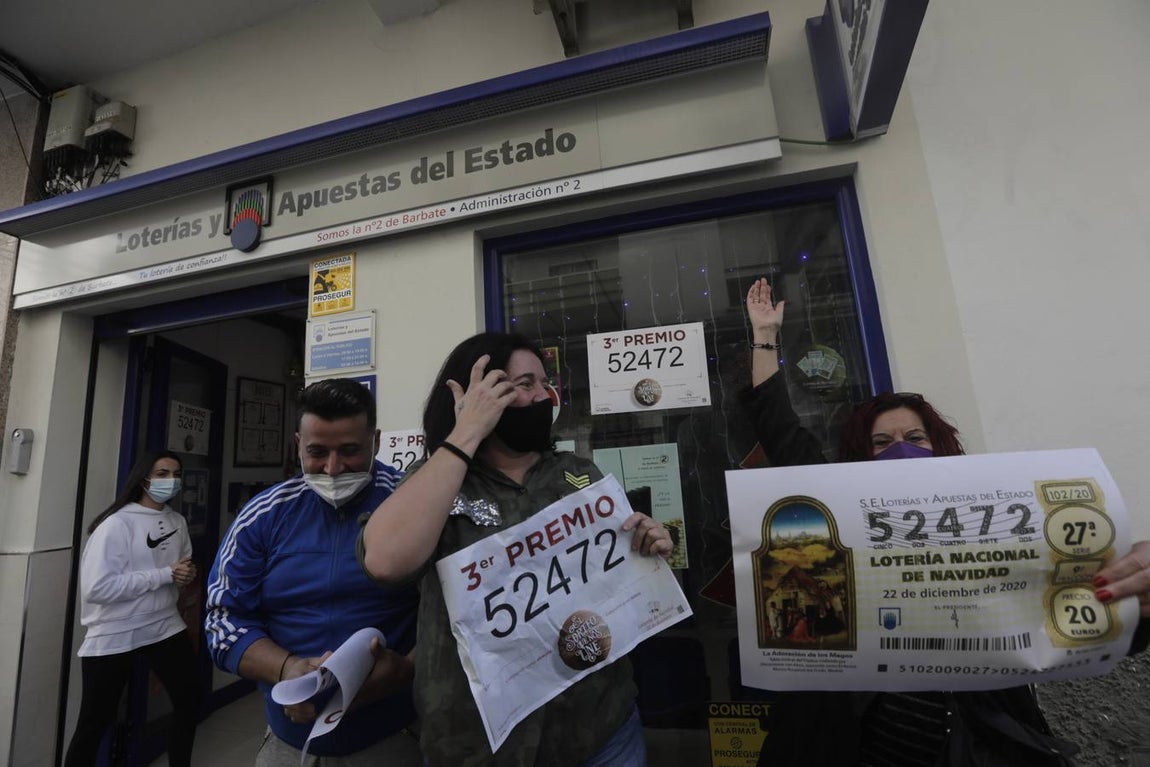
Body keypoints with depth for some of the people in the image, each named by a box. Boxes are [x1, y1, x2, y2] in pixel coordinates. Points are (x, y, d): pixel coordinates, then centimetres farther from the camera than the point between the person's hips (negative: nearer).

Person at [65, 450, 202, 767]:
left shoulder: (178, 521, 3)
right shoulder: (116, 524, -17)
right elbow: (96, 587, -24)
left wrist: (187, 573, -7)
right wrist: (166, 575, -23)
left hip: (165, 626, 6)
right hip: (113, 636, -6)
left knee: (190, 699, 14)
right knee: (95, 721, 9)